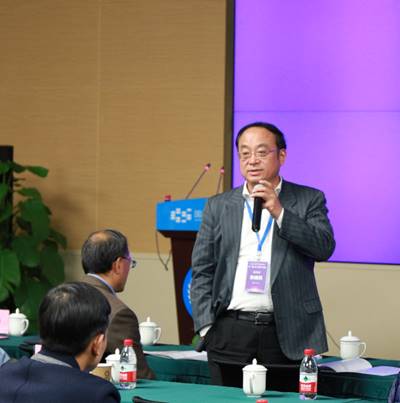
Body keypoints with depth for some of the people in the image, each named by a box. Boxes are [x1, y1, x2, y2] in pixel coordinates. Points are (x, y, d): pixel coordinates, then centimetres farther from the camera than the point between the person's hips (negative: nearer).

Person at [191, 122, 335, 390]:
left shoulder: (308, 201, 7)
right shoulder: (219, 206, 12)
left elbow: (324, 247, -7)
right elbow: (202, 271, 10)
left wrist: (279, 212, -15)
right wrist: (207, 327, 0)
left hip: (287, 338, -2)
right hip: (230, 335, 2)